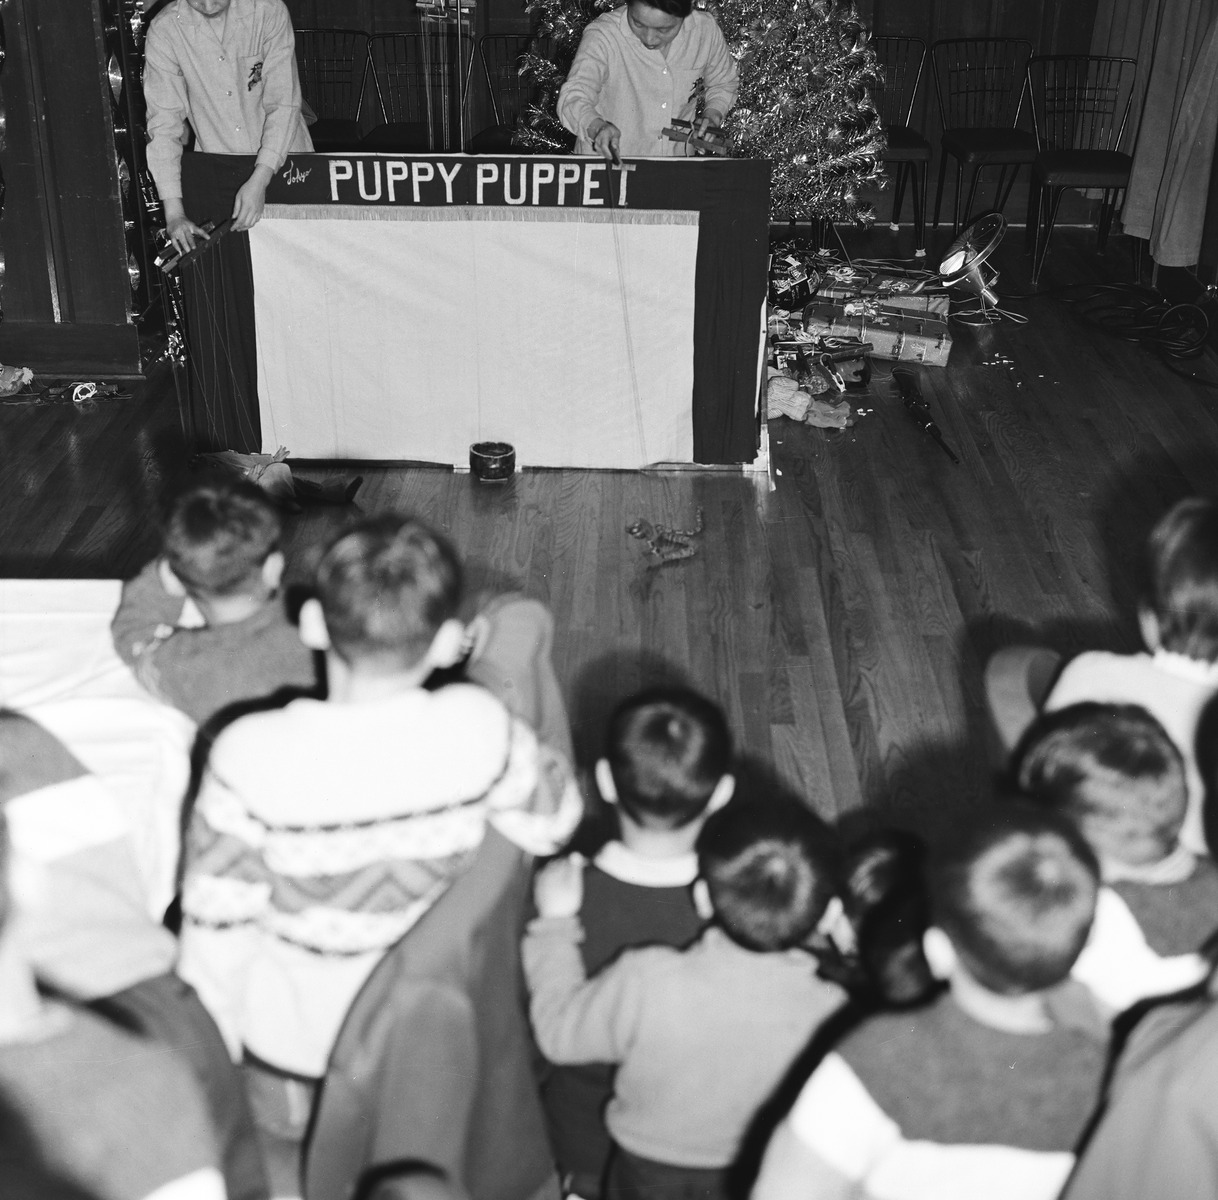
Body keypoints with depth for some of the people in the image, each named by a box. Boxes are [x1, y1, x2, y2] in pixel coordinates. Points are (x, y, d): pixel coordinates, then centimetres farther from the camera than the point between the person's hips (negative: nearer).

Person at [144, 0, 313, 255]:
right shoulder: (163, 31, -11)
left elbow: (284, 103, -16)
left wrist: (259, 180, -28)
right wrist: (174, 212, -20)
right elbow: (163, 123, -11)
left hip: (283, 162, 0)